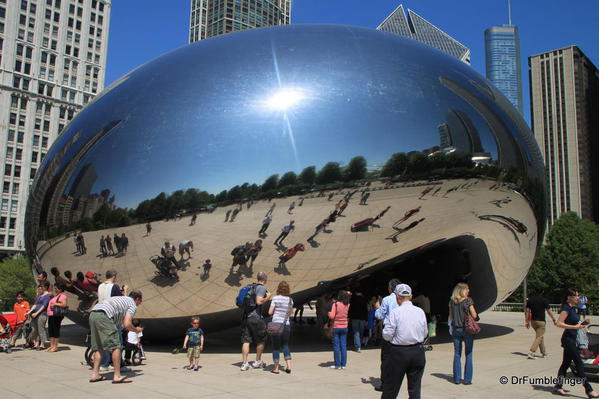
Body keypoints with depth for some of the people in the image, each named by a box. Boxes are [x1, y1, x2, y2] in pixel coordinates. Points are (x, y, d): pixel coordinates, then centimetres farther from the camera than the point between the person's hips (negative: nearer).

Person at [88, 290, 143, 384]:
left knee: (98, 347, 17)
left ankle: (95, 374, 15)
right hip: (103, 316, -9)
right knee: (115, 346, -4)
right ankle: (117, 376, -5)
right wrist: (136, 330, 14)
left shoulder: (121, 299, 33)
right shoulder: (133, 305, 9)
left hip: (92, 314, 9)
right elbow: (127, 324, -3)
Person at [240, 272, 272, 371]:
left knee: (246, 340, 5)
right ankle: (257, 362, 19)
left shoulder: (251, 287, 16)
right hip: (255, 317, -7)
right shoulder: (262, 288, -8)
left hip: (246, 316, 7)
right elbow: (259, 301, -19)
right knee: (261, 340, 11)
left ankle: (244, 363, 3)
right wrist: (267, 298, -2)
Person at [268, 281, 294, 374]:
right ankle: (288, 366, 9)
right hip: (286, 325, 4)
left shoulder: (276, 298, -8)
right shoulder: (290, 300, 4)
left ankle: (276, 368, 8)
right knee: (285, 345, 17)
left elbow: (270, 312, -8)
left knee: (276, 346, 5)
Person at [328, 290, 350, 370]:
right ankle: (343, 364, 10)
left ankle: (337, 365, 5)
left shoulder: (336, 304, -15)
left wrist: (329, 313, 2)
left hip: (336, 327, -4)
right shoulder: (347, 305, -1)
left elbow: (332, 316, -19)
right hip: (344, 327, 4)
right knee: (343, 346, 8)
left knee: (336, 346, 2)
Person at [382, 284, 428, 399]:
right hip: (418, 351, 4)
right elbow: (425, 334, 9)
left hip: (399, 352, -4)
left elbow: (387, 335, -11)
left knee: (391, 388, 9)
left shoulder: (395, 312, -13)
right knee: (415, 387, 13)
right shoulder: (420, 312, 0)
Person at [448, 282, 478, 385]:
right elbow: (474, 316, -13)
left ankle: (457, 378, 13)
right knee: (468, 355, 6)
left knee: (457, 354, 10)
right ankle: (467, 379, 8)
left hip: (456, 329, 4)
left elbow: (450, 316, 8)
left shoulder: (452, 301, 2)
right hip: (467, 329, -4)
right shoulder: (468, 300, -11)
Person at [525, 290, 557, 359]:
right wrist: (554, 319, 10)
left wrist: (526, 321, 10)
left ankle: (544, 353, 26)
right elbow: (549, 311, -4)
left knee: (540, 336, 20)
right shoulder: (544, 300, -9)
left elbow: (527, 311, 4)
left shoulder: (530, 299, 3)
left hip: (533, 321, 5)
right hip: (541, 321, -5)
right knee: (538, 337, -3)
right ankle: (531, 352, -14)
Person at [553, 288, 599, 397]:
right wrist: (576, 326, -23)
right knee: (579, 363, -5)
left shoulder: (572, 308, 13)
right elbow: (559, 323, -22)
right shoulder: (566, 308, -15)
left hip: (571, 339, 10)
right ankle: (588, 390, 0)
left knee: (566, 363, 12)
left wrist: (582, 323, 8)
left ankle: (558, 387, 17)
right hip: (568, 338, -10)